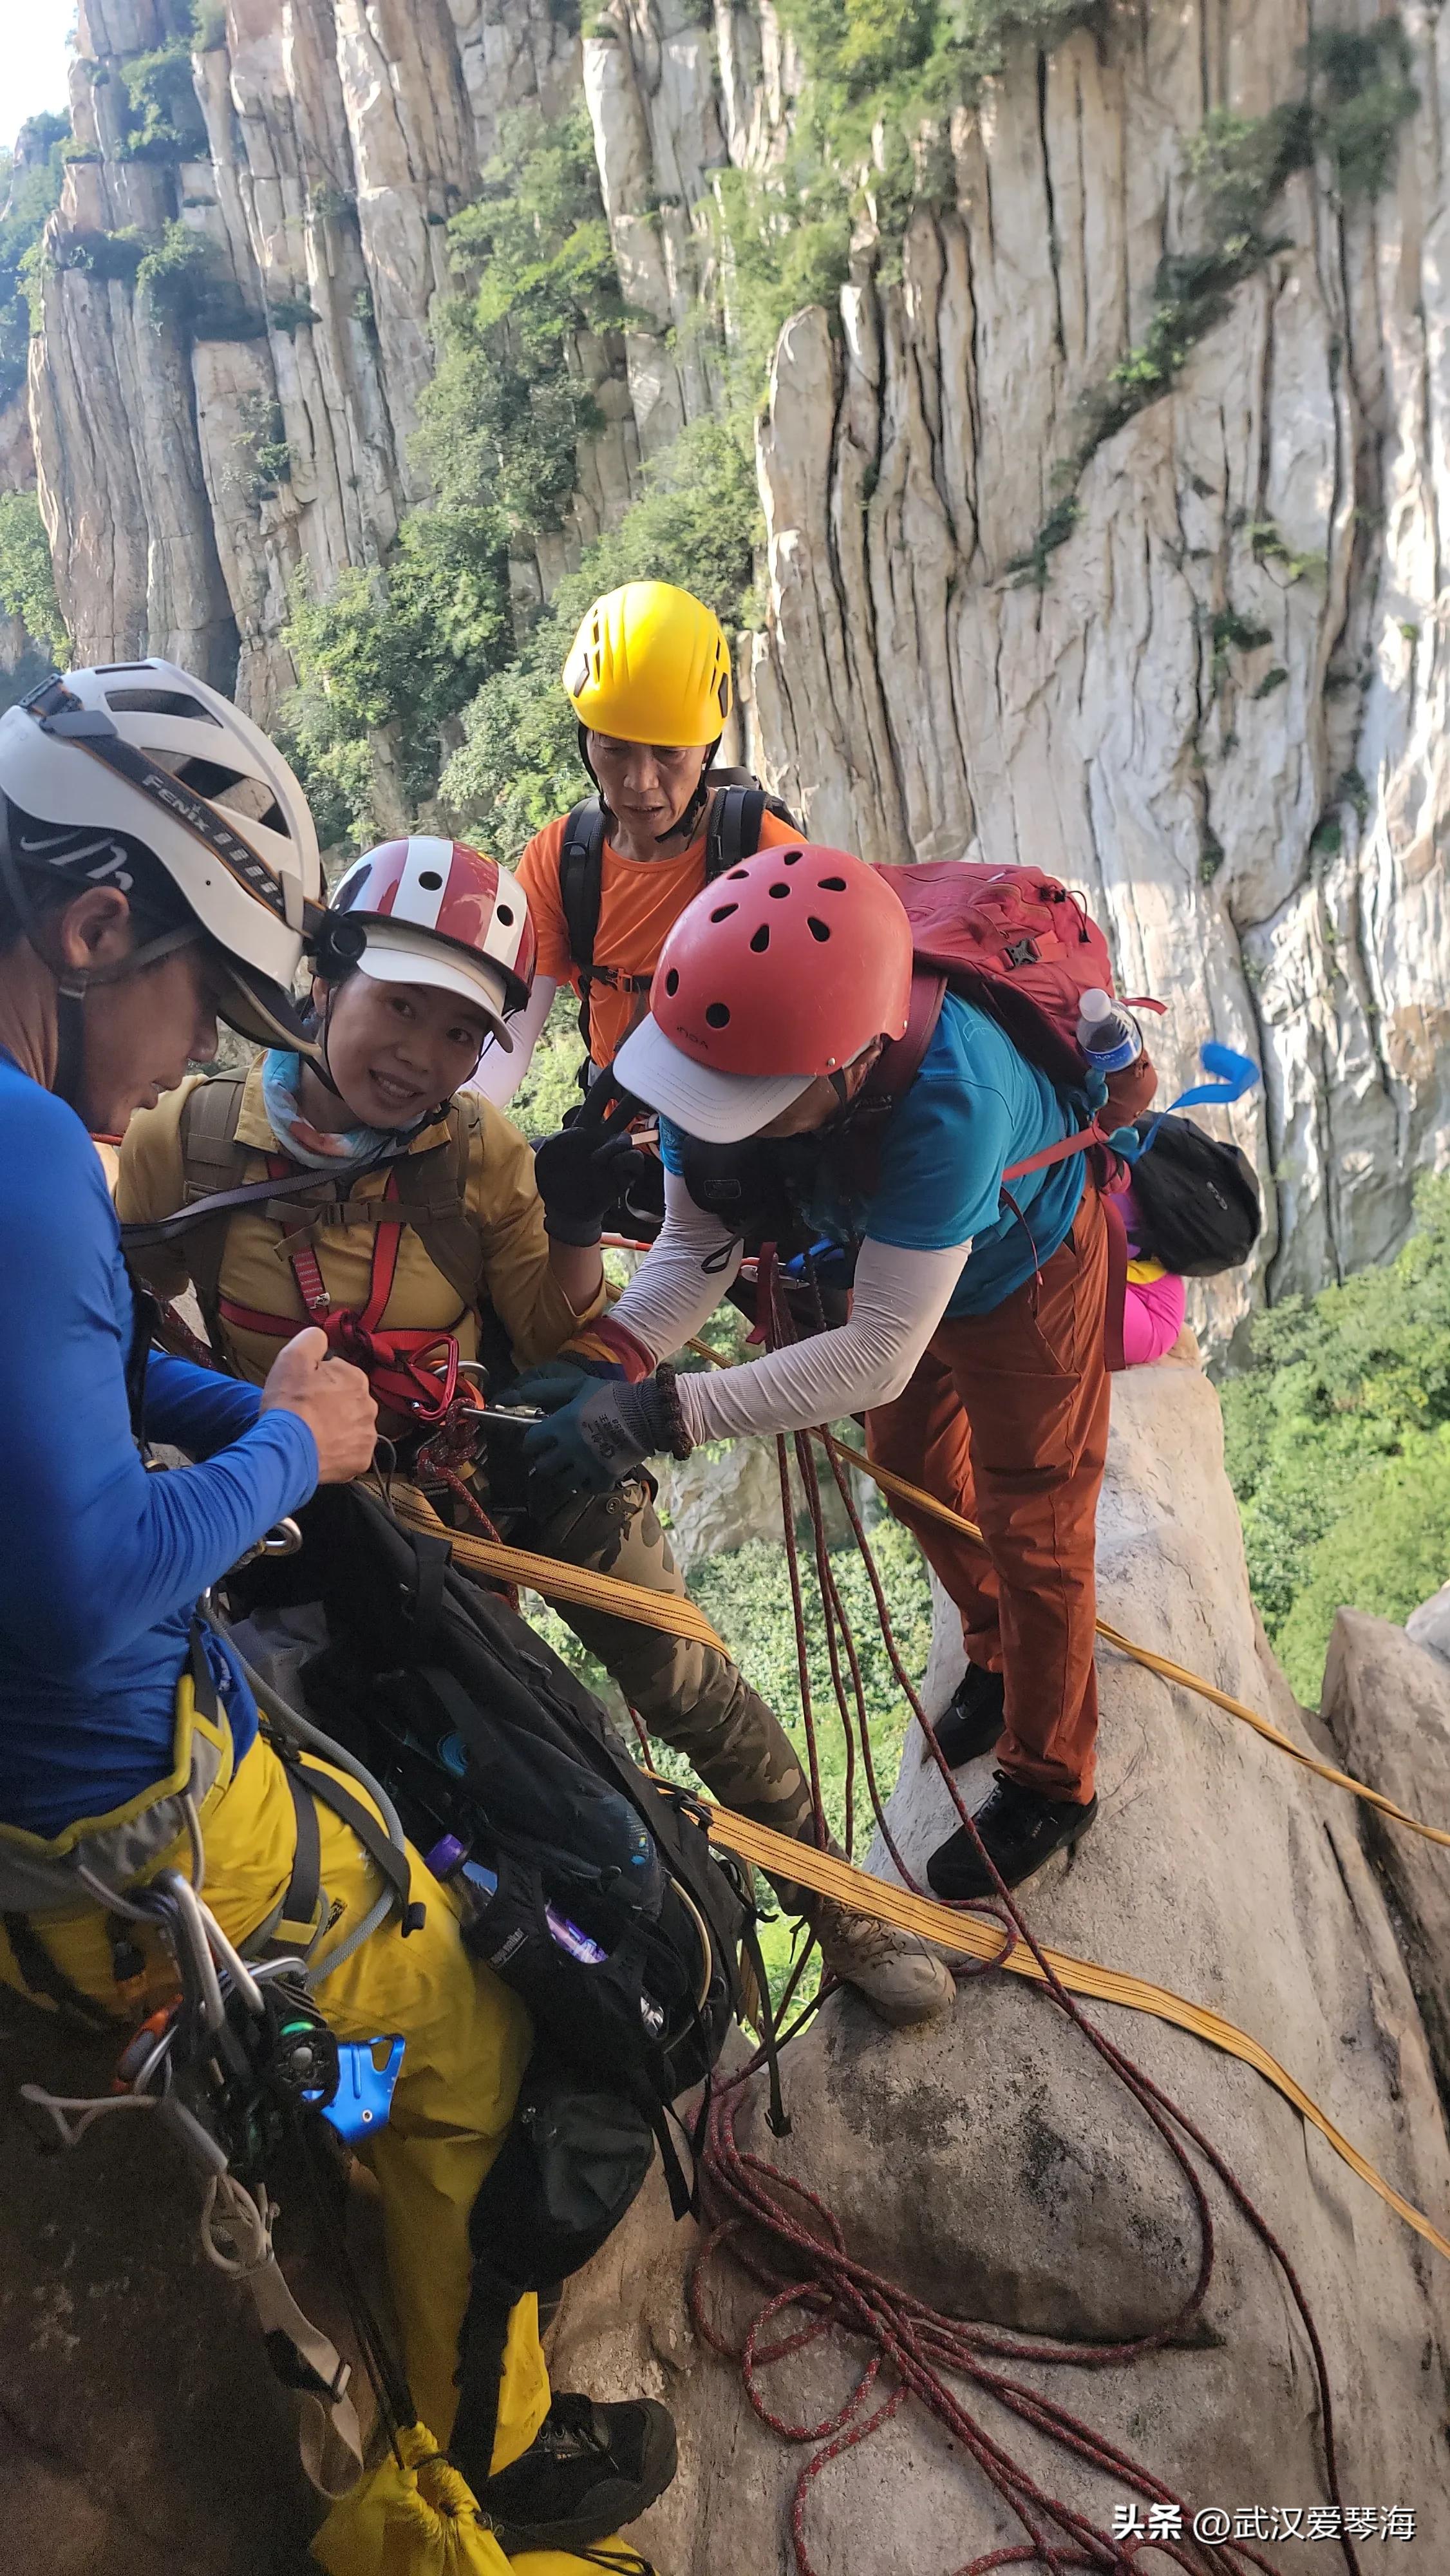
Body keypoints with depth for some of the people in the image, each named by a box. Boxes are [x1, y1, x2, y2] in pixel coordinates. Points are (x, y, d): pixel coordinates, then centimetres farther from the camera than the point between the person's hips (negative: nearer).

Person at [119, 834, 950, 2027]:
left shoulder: (485, 1149, -12)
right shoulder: (184, 1140, -14)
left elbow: (564, 1353, -8)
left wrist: (577, 1226, -24)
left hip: (508, 1473, 0)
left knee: (685, 1682, 0)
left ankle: (840, 1911, 22)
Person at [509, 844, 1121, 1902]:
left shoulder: (945, 1096, -49)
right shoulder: (731, 1042, -31)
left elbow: (879, 1356, -45)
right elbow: (695, 1249, -24)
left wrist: (659, 1415, -51)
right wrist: (601, 1363, -42)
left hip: (1028, 1269, -6)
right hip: (899, 1253, 6)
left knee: (1030, 1529, 7)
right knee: (912, 1463, 24)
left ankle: (1049, 1785, 31)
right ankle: (999, 1657, 53)